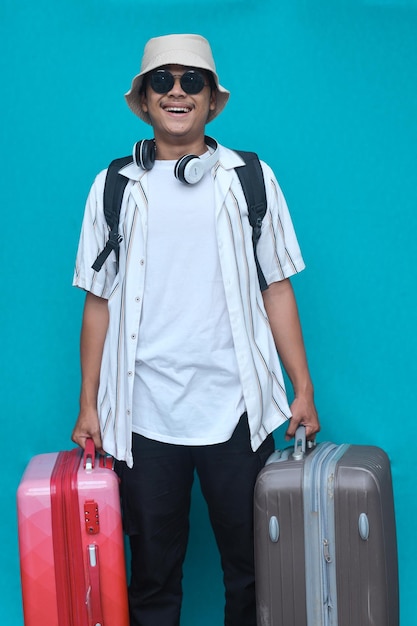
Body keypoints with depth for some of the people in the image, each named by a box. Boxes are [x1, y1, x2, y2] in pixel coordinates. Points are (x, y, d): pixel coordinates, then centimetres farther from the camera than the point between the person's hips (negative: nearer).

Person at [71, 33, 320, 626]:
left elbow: (276, 288, 6)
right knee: (153, 570, 9)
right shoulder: (115, 188, 6)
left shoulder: (251, 179, 6)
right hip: (145, 415, 0)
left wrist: (304, 389, 3)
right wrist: (88, 405, 5)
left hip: (237, 409, 0)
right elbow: (98, 300, 7)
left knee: (251, 565, 9)